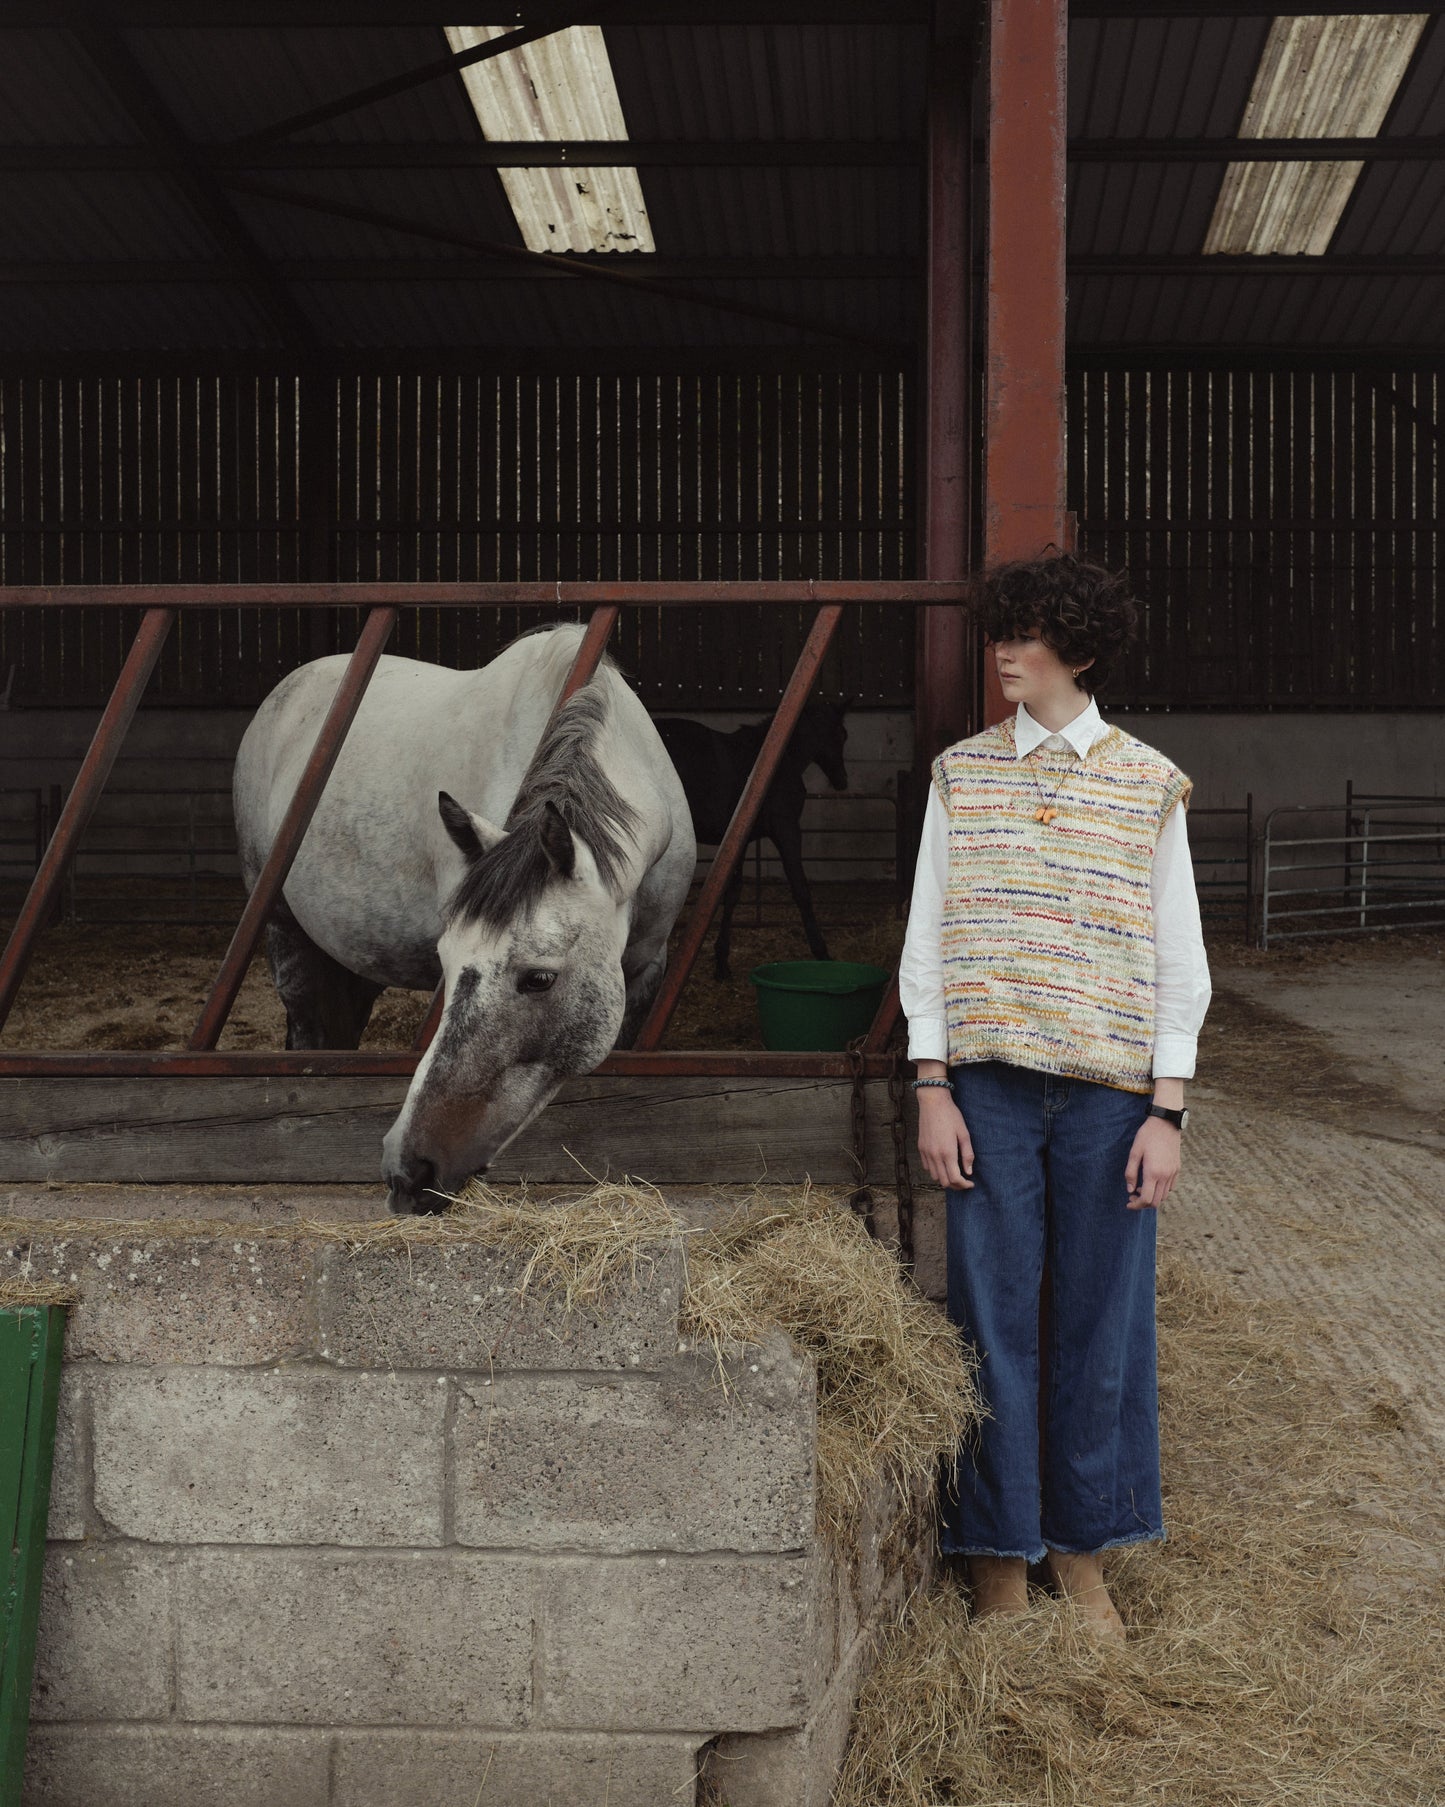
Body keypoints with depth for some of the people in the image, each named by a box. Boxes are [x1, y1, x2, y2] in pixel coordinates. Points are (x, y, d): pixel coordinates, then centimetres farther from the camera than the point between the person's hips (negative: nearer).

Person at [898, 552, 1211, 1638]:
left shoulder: (1149, 786, 5)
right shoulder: (962, 774, 7)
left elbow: (1180, 960, 5)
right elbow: (929, 938, 7)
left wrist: (1167, 1110, -2)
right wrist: (933, 1088, -2)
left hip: (1110, 1090, 0)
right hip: (989, 1086, 0)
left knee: (1102, 1318, 6)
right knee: (994, 1316, 3)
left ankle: (1083, 1549, 22)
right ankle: (1000, 1557, 16)